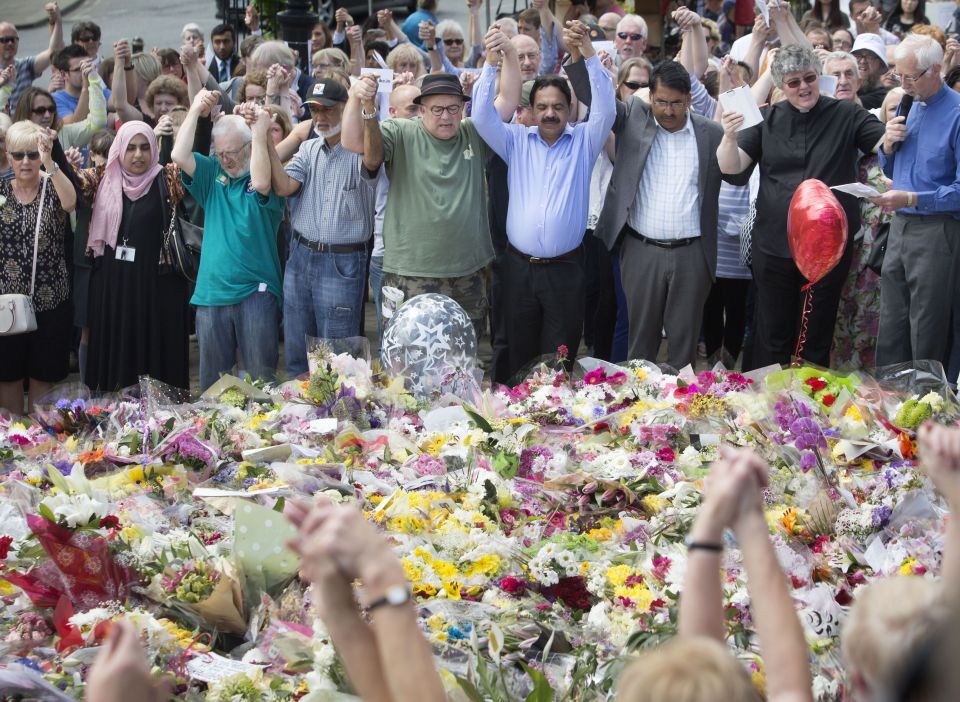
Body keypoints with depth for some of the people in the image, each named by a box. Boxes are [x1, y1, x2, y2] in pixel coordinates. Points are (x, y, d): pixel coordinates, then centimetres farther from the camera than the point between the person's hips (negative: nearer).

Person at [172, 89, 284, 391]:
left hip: (255, 290, -4)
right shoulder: (213, 174, 11)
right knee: (211, 384, 9)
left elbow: (260, 183, -25)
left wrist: (259, 130, -22)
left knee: (260, 377, -3)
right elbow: (179, 155, -2)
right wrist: (195, 110, -5)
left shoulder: (268, 177, -2)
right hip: (211, 293, 4)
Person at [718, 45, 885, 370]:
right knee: (772, 338, 8)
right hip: (775, 244, 1)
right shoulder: (767, 120, 5)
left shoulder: (846, 115, 1)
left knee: (818, 339, 10)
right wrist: (730, 137, -23)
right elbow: (730, 167, -1)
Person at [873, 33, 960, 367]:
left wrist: (911, 199, -24)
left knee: (927, 336, 1)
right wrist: (888, 145, 0)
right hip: (900, 226, 7)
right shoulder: (911, 108, 11)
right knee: (890, 329, 12)